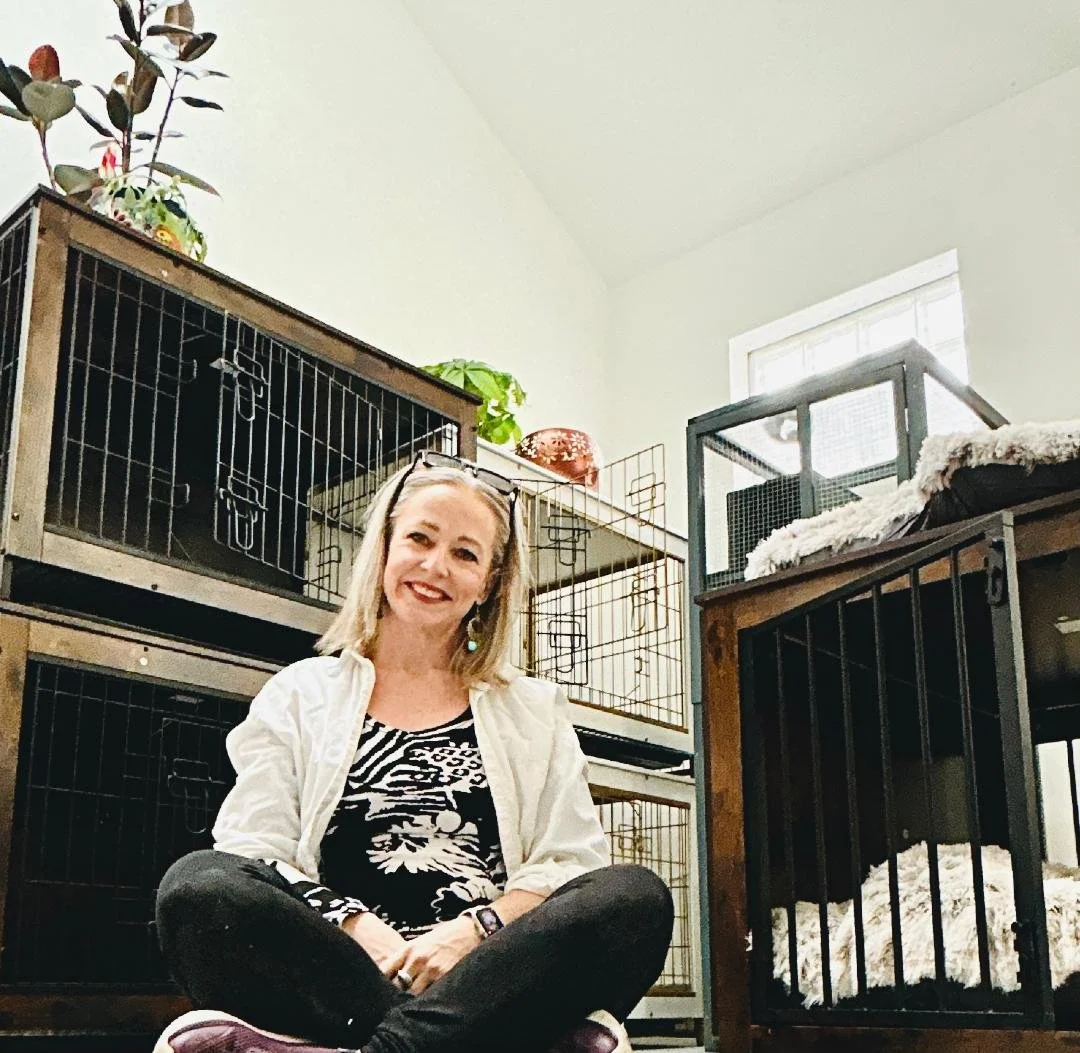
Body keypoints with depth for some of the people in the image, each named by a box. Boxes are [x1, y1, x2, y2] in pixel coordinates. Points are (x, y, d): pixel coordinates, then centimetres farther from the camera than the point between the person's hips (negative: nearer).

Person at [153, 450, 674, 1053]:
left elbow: (574, 862, 8)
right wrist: (352, 925, -14)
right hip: (332, 970, 0)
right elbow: (251, 851, 5)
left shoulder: (535, 711, 20)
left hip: (493, 978, 1)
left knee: (637, 897, -27)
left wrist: (477, 929, -12)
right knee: (199, 886, -29)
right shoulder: (301, 696, 18)